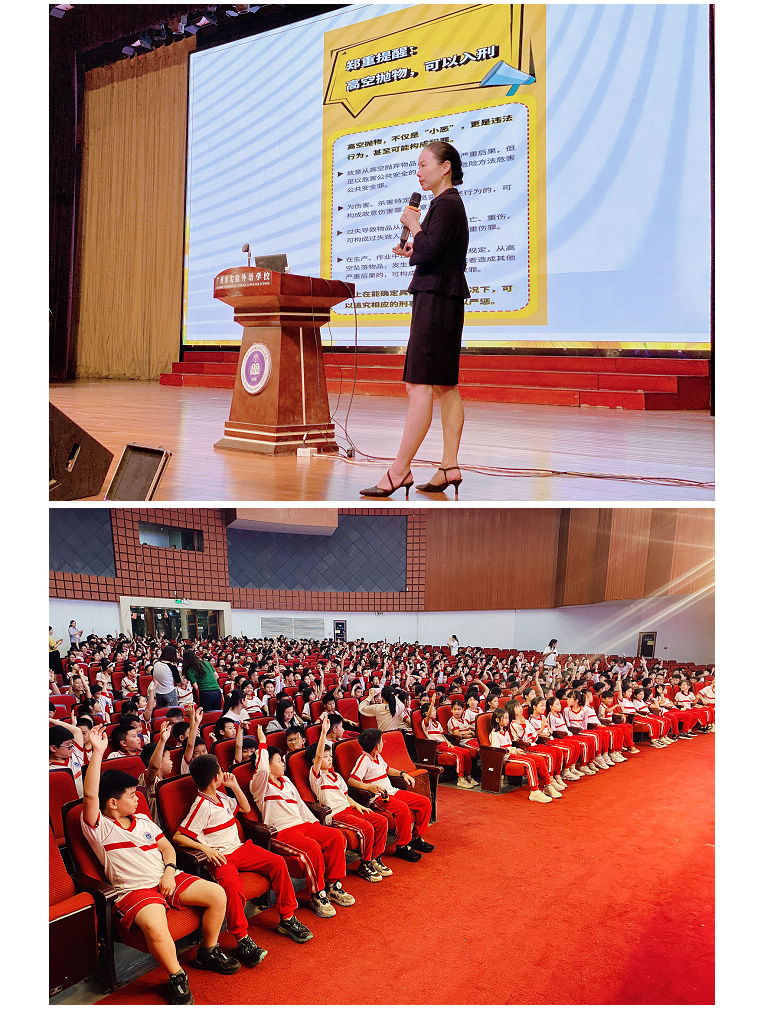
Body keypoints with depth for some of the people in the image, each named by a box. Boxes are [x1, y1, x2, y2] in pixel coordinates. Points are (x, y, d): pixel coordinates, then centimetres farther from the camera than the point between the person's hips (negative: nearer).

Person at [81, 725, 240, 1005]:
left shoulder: (142, 820, 19)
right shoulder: (98, 828, -4)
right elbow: (91, 796, -21)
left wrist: (170, 870, -2)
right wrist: (97, 752, -27)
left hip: (167, 879, 7)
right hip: (135, 889, -6)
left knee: (217, 894, -8)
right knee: (155, 926, -37)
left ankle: (208, 952, 16)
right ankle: (177, 977, -10)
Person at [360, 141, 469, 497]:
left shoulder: (447, 204, -10)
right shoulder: (446, 203, 21)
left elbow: (427, 252, -20)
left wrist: (413, 225, -5)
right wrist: (414, 252, 13)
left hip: (436, 300, -11)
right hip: (442, 300, 11)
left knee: (419, 385, -12)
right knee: (444, 385, 8)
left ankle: (400, 469, -12)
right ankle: (450, 467, 10)